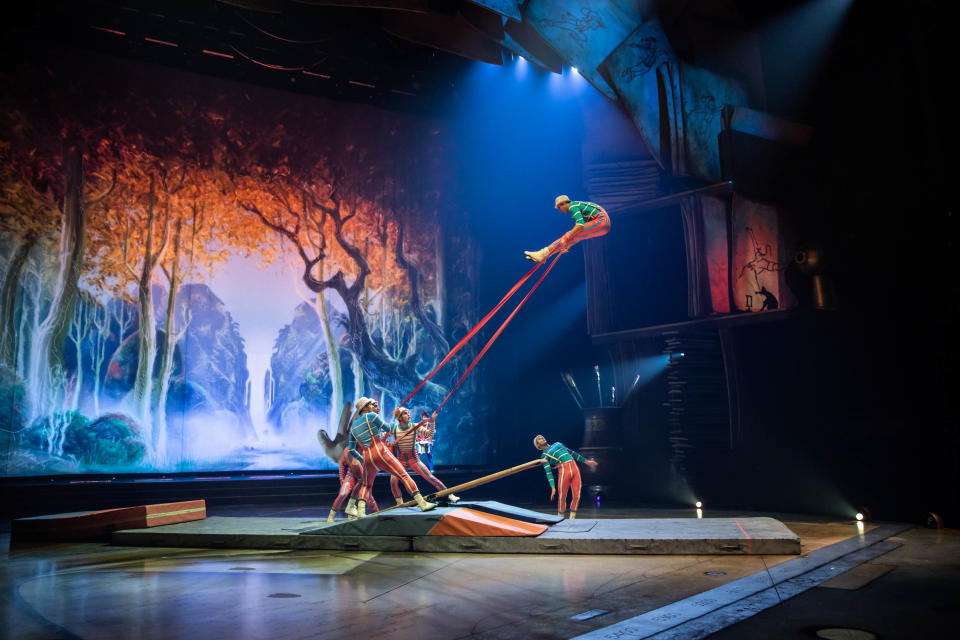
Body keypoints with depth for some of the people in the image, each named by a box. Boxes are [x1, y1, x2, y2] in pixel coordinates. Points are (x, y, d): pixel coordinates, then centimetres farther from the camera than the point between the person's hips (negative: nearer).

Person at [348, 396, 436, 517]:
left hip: (367, 457, 6)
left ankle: (360, 511, 7)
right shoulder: (371, 416, 1)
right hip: (380, 452, -6)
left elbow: (351, 450, 20)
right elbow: (387, 428, 8)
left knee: (366, 485, 25)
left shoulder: (353, 426, 18)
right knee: (404, 475, -6)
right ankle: (422, 503, -13)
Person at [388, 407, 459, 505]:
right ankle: (399, 504, 0)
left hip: (414, 459, 0)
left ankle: (449, 495, -1)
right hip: (400, 460, 0)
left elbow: (429, 434, -18)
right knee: (393, 481, -21)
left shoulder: (415, 427, -8)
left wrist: (432, 421, -29)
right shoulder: (394, 428, -9)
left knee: (430, 477, -10)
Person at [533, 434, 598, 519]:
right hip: (564, 470, -4)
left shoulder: (557, 444, 27)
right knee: (562, 497, -7)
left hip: (574, 467, 4)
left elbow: (572, 453, 30)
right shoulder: (544, 456, 9)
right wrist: (553, 487, -10)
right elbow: (548, 472, 0)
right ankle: (560, 518, 10)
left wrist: (586, 461, 28)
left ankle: (572, 518, 10)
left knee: (576, 496, -3)